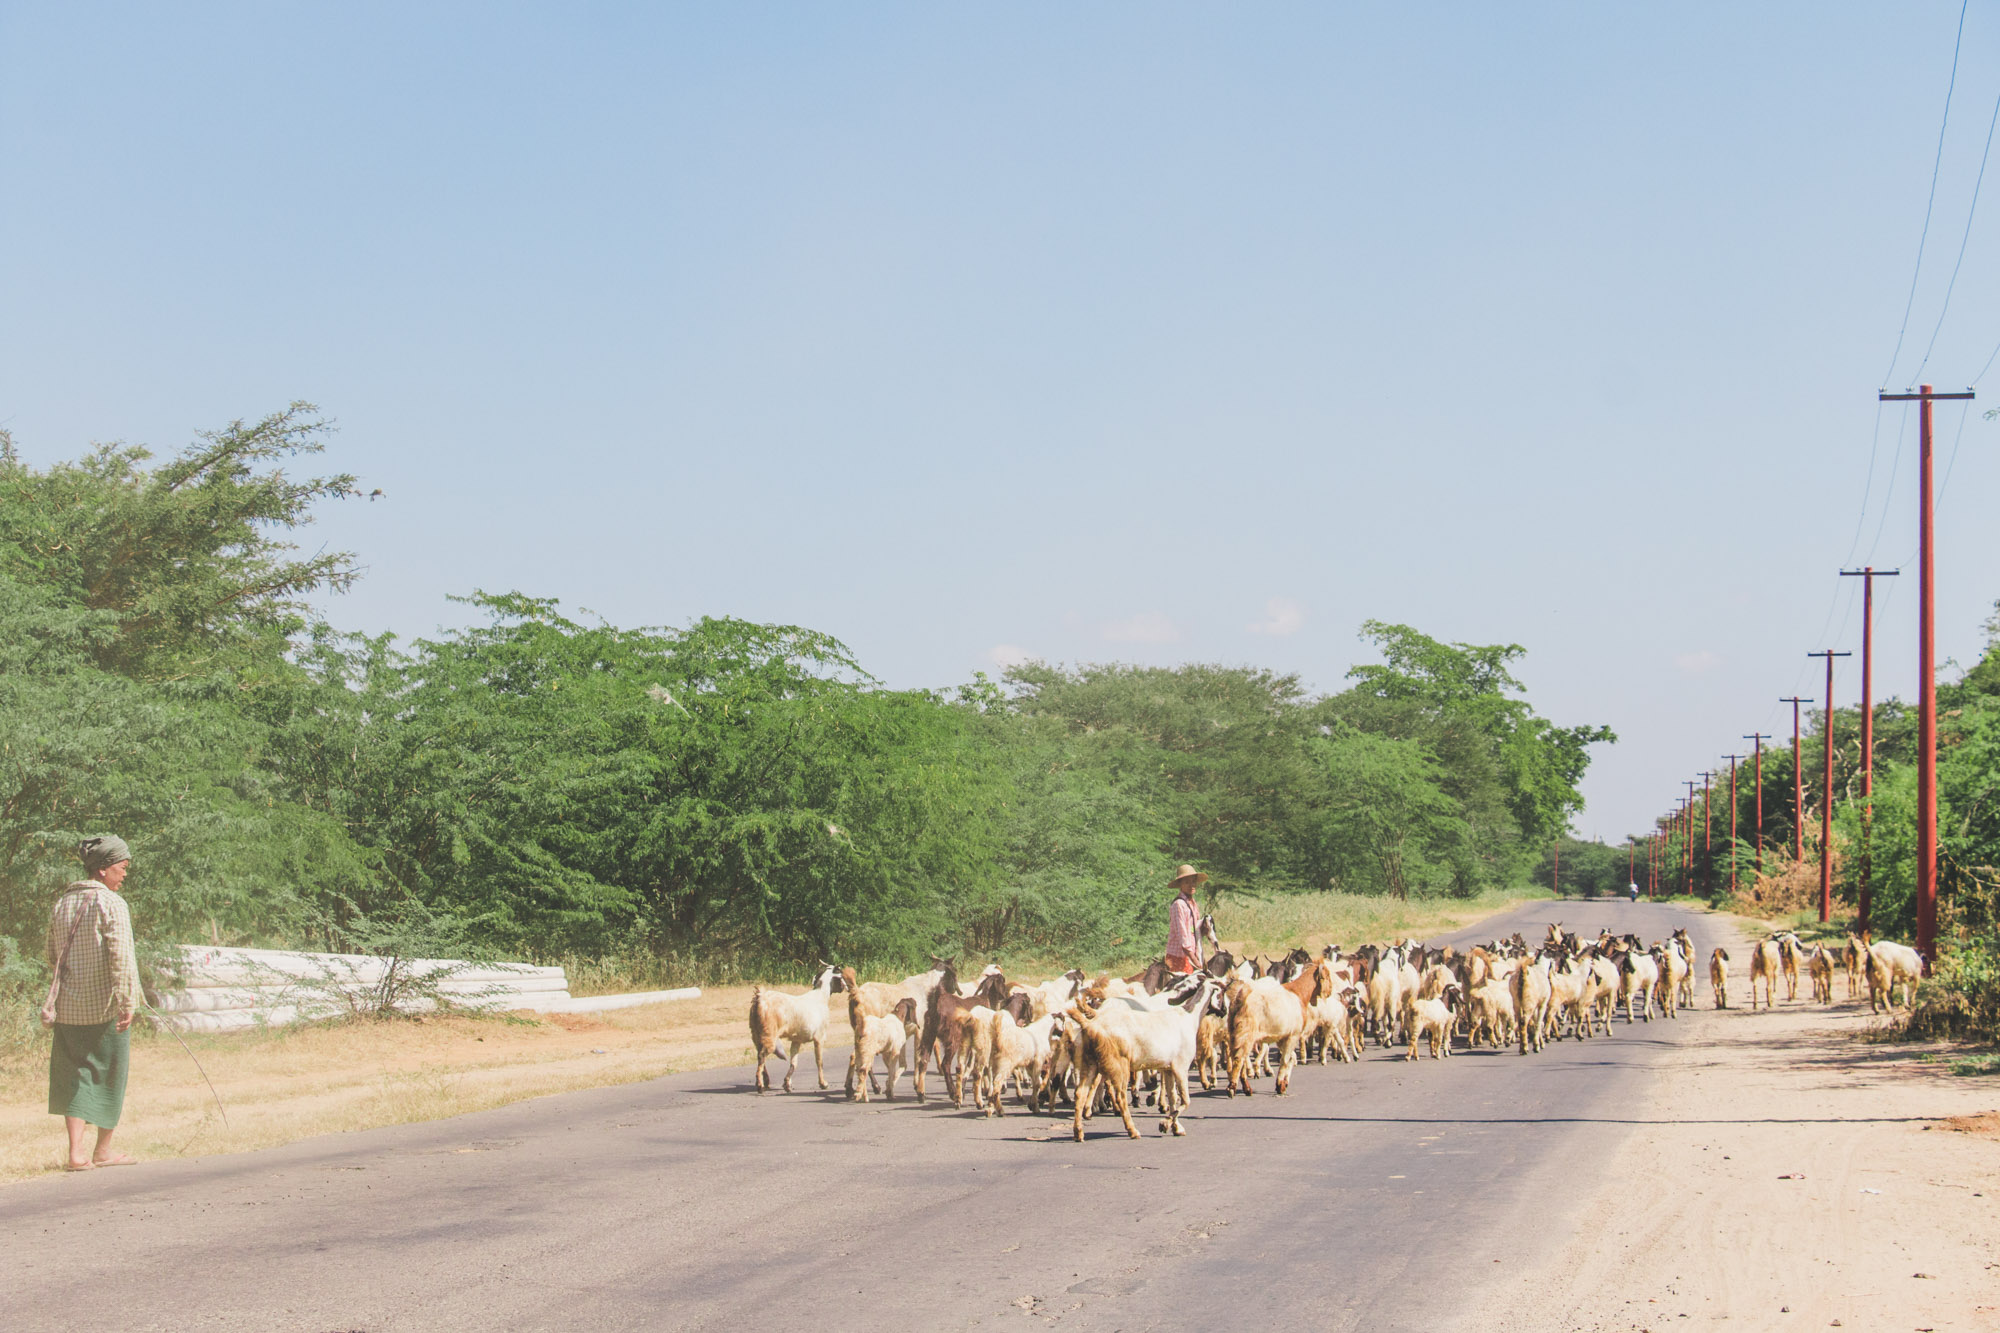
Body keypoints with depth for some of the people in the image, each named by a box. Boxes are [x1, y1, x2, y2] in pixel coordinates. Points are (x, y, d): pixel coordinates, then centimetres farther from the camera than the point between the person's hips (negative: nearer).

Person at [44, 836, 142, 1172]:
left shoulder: (61, 904, 9)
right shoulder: (111, 904, -12)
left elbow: (53, 958, 16)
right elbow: (121, 958, -20)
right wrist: (126, 1002, -19)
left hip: (67, 1006, 5)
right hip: (105, 1007, -5)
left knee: (74, 1075, 9)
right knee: (110, 1073, 10)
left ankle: (77, 1150, -2)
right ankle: (103, 1148, 20)